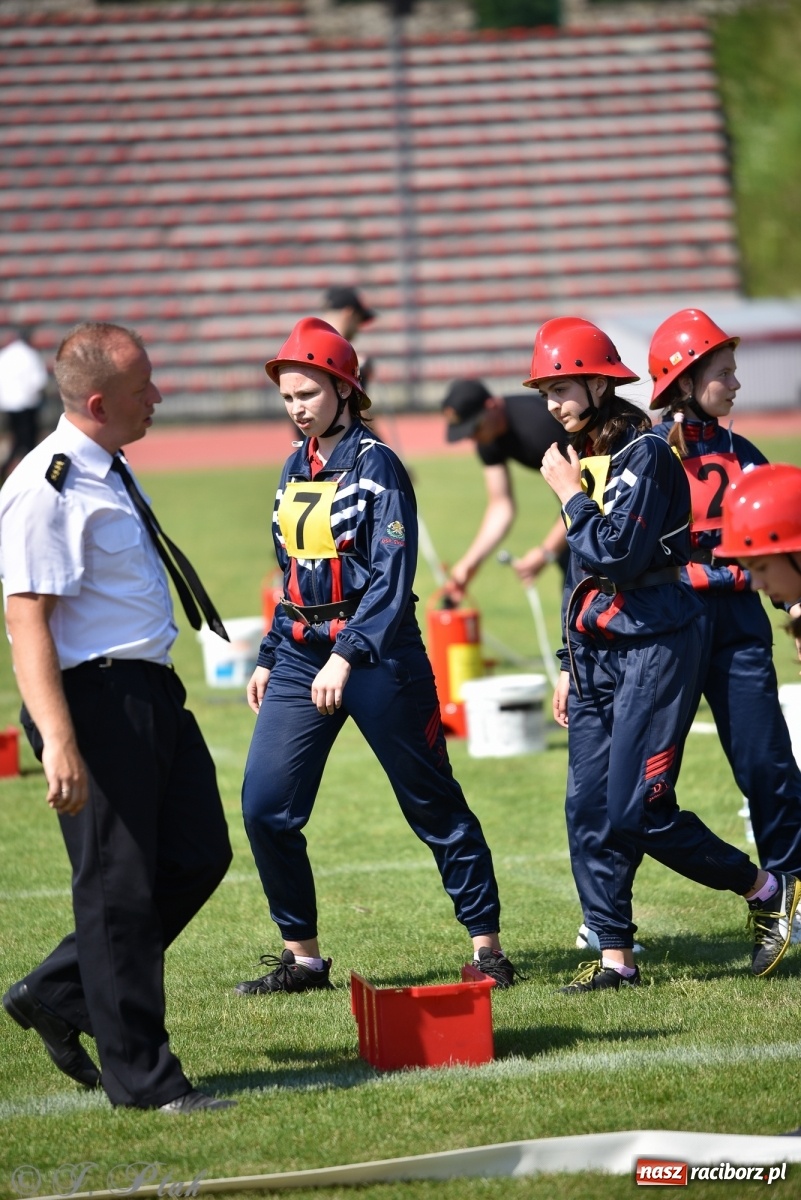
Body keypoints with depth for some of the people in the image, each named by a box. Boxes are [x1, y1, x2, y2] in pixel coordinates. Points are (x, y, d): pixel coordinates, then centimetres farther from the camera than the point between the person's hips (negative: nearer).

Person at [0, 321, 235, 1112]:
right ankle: (139, 1075, 9)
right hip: (95, 700, -10)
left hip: (150, 692, 10)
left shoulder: (108, 473, 13)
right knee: (119, 886, -1)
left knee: (197, 855, 13)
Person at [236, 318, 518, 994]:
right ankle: (303, 956, 8)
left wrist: (347, 657, -24)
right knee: (266, 806, -3)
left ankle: (486, 945, 11)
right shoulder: (296, 469, 12)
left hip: (377, 653, -7)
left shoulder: (375, 464, -10)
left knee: (432, 803, 1)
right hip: (302, 653, 7)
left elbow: (392, 577, -17)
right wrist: (270, 658, 17)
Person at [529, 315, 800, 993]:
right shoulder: (585, 458, 14)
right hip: (599, 652, 9)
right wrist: (571, 664, 20)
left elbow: (617, 555, -23)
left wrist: (571, 496, -12)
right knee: (589, 809, 2)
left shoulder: (645, 454, -13)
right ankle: (616, 955, 5)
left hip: (654, 646, -9)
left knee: (639, 810, -12)